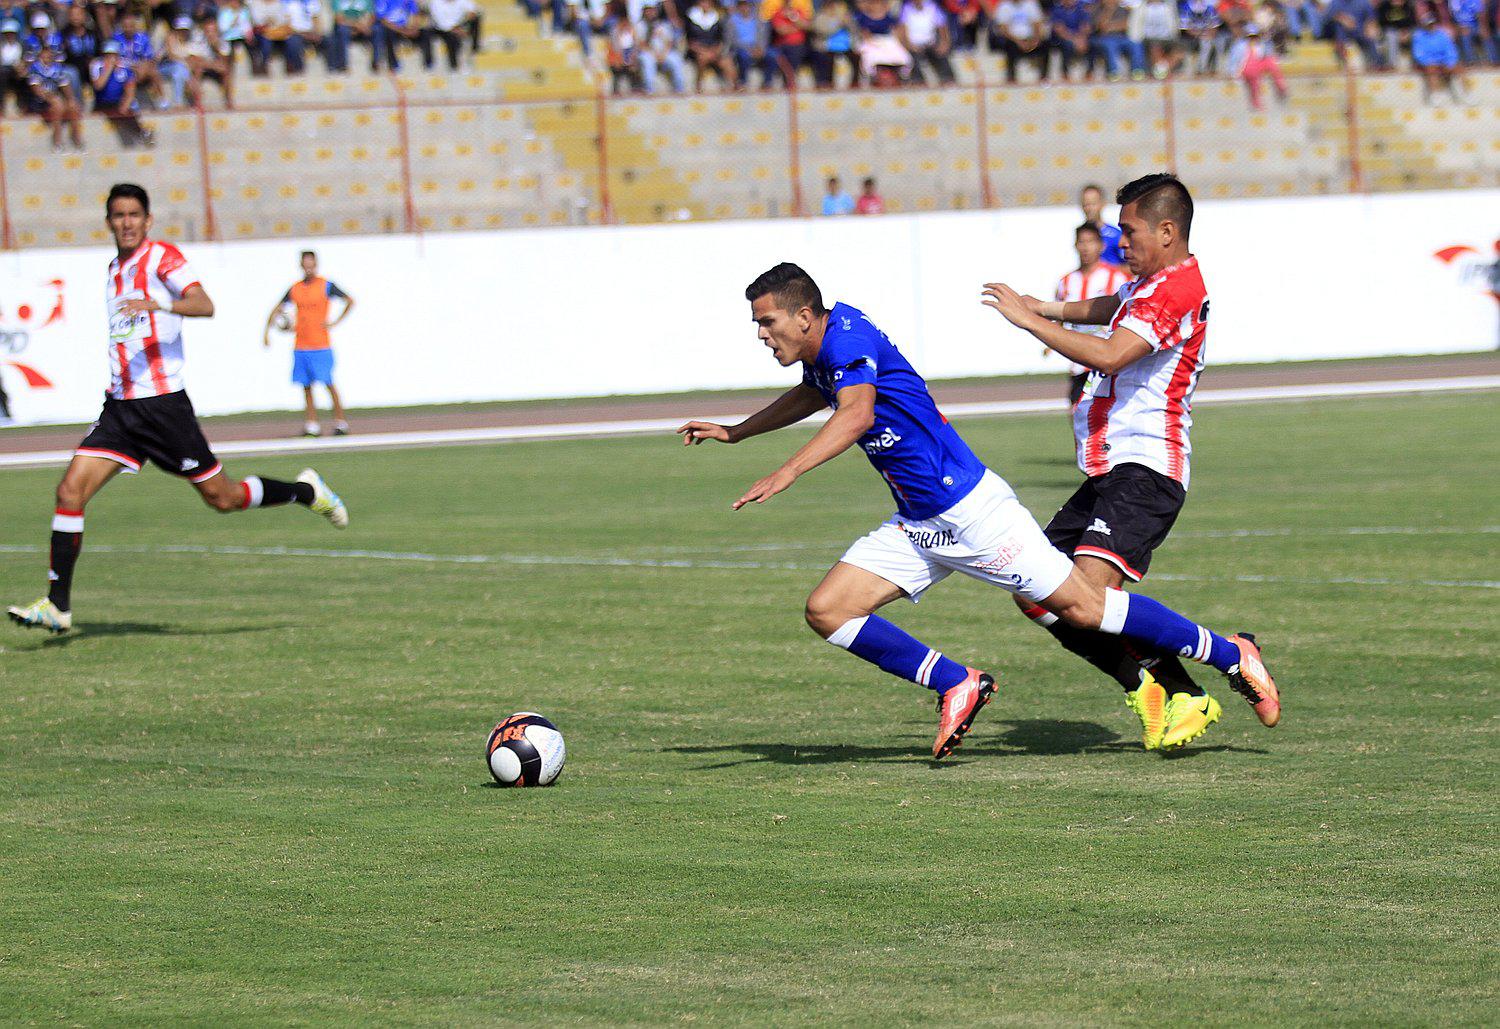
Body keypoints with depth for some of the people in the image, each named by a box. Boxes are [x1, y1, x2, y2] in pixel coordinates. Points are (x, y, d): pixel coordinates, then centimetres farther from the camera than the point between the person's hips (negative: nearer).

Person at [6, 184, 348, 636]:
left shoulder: (162, 256, -7)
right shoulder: (114, 269, 16)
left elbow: (204, 305, -24)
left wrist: (158, 305, -41)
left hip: (163, 404, -6)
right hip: (120, 407, 6)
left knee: (222, 497, 2)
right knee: (70, 490, -9)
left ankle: (306, 492, 27)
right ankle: (57, 606, -8)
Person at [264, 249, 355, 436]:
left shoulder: (326, 286, -2)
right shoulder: (295, 289, 9)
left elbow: (350, 301, 1)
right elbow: (277, 309, 17)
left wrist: (335, 322, -7)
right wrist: (267, 331, 6)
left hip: (321, 346, -4)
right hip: (300, 347, 4)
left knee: (329, 383, -6)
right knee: (306, 386, 3)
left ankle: (340, 421, 0)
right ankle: (312, 425, 5)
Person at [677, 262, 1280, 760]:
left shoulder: (847, 335, -18)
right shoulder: (821, 355, 11)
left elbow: (856, 415, -37)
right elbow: (812, 395, 37)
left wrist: (785, 475, -45)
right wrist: (734, 432, 39)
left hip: (970, 506, -9)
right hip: (918, 527, 9)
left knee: (1081, 607, -6)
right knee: (827, 610, -2)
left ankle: (1231, 655, 7)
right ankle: (956, 686, 4)